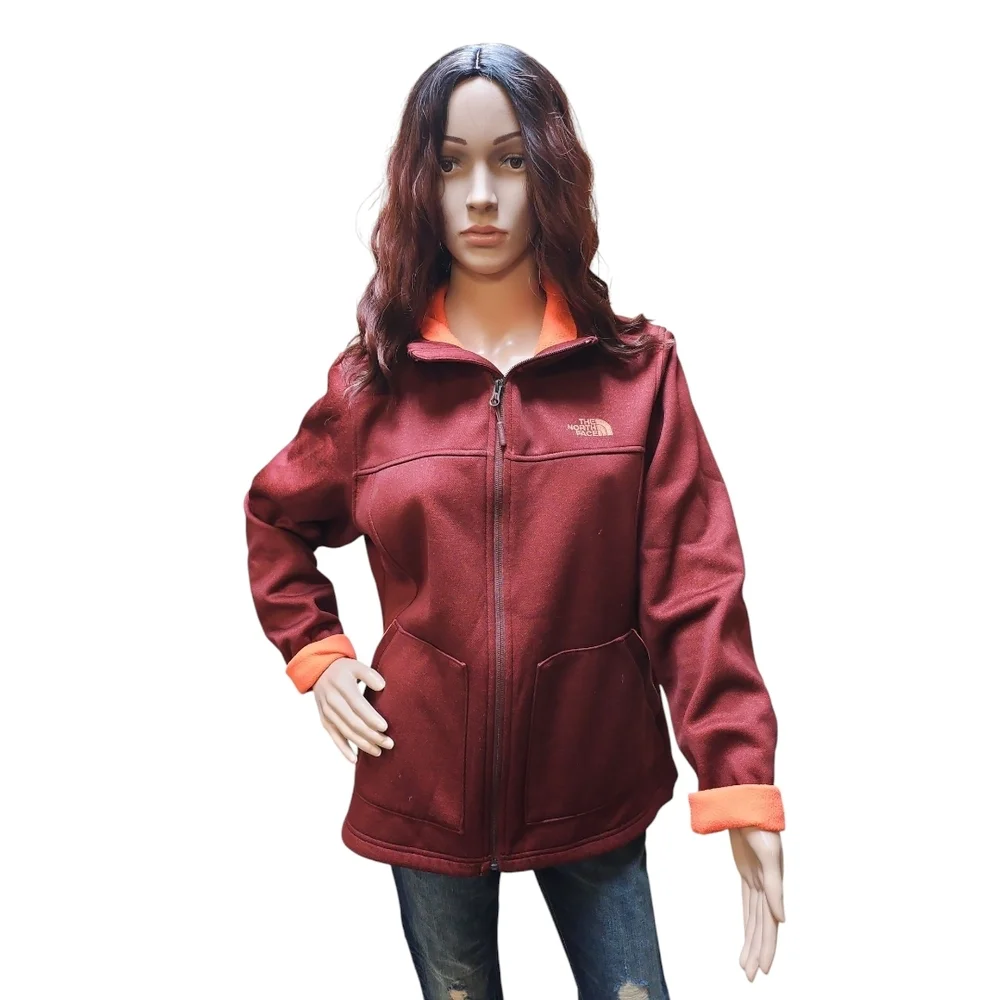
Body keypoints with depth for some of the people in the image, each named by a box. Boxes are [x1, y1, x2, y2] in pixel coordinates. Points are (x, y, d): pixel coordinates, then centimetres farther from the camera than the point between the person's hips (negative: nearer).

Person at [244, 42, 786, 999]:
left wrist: (740, 780, -17)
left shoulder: (639, 370, -6)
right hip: (427, 785, 2)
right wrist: (315, 652, 2)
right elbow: (276, 519, 14)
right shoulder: (372, 379, -2)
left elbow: (694, 586, -11)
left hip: (596, 785, -1)